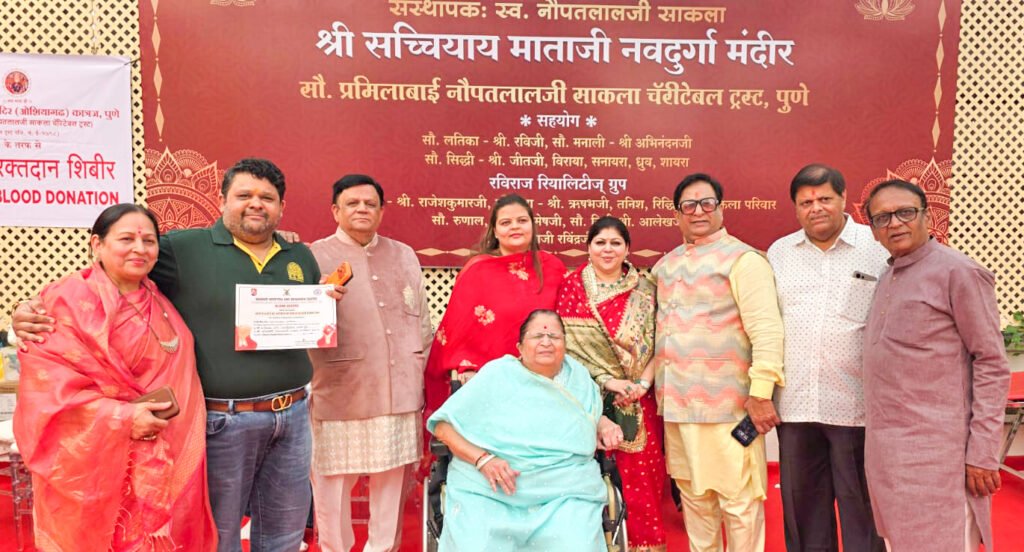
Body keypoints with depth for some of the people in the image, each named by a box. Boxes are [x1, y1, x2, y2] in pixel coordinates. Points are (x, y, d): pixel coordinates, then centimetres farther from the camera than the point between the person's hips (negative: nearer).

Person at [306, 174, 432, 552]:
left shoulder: (404, 256, 14)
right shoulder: (315, 257, 0)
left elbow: (422, 321, 17)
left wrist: (418, 374, 14)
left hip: (399, 394, 4)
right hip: (340, 394, -3)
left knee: (393, 478, 12)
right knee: (332, 482, 6)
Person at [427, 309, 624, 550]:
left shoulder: (579, 376, 13)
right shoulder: (496, 375, 2)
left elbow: (592, 416, 32)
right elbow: (443, 425, 1)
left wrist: (605, 425, 8)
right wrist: (482, 459, -14)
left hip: (565, 494, 2)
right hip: (487, 490, -2)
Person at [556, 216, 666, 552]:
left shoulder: (644, 290, 8)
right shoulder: (570, 288, 1)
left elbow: (657, 344, 5)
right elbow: (566, 345, -5)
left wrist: (642, 383, -10)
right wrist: (606, 381, -13)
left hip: (638, 403, 2)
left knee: (641, 482, 3)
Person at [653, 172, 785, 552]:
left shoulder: (742, 259, -7)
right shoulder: (666, 265, 14)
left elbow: (767, 331, -14)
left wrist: (761, 392, -18)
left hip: (725, 405, -7)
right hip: (675, 404, 7)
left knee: (738, 500, 1)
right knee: (693, 495, 17)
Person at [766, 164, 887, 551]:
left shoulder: (880, 248, -1)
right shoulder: (778, 252, 10)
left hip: (858, 404, -3)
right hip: (794, 403, 3)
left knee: (861, 505, 8)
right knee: (802, 503, 14)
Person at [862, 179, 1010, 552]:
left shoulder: (958, 273, -9)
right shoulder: (887, 278, 13)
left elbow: (992, 366, -11)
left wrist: (983, 452, -14)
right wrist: (878, 432, 13)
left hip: (935, 451, -7)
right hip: (885, 450, 7)